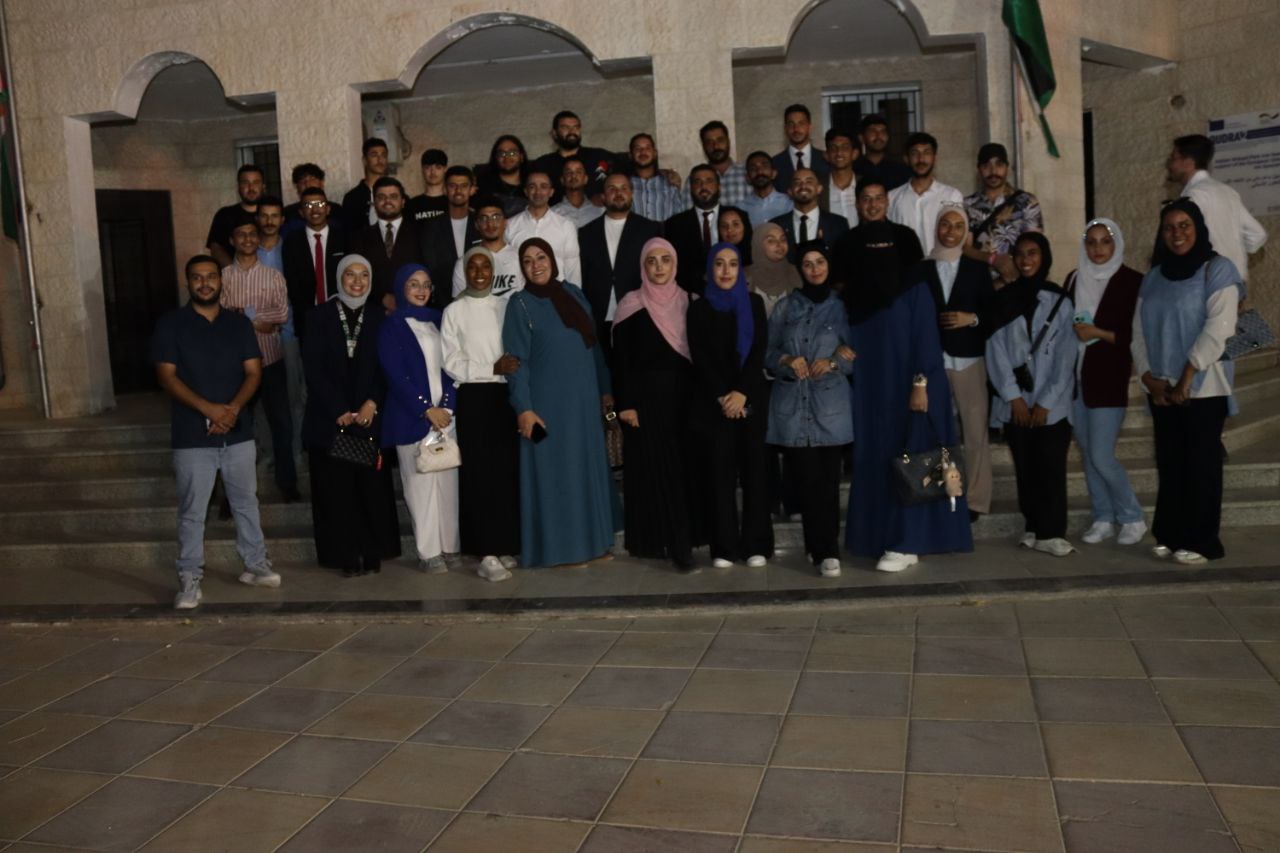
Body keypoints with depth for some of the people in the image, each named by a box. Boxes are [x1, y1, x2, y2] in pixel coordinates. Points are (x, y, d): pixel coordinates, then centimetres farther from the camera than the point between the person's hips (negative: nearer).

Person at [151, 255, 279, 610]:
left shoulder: (239, 323, 8)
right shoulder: (171, 324, -1)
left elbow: (253, 372, 3)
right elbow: (167, 376, -7)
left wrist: (233, 409, -15)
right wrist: (208, 408, -19)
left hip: (238, 431, 3)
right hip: (192, 434, -3)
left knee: (246, 501, 12)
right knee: (191, 511, 1)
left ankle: (255, 564, 25)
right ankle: (189, 580, 9)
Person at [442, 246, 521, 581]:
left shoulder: (506, 307, 11)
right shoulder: (454, 311, 5)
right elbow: (451, 363, -3)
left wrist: (512, 368, -9)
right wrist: (492, 369, -15)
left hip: (506, 396, 2)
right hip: (473, 398, -2)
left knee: (509, 471, 2)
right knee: (479, 474, -3)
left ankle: (507, 546, 12)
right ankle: (487, 552, -1)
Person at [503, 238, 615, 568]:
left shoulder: (573, 293, 8)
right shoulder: (520, 303, -5)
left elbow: (593, 344, 13)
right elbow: (517, 360, -9)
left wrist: (605, 389, 11)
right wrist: (523, 407, -17)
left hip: (584, 399, 5)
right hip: (548, 402, -5)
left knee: (588, 469, 11)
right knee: (555, 472, 0)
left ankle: (591, 540, 21)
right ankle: (559, 547, 9)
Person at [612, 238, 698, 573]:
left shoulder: (687, 301, 9)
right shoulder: (632, 305, -3)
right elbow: (620, 358, -5)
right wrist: (625, 404, -11)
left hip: (682, 395, 4)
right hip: (647, 396, -4)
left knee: (683, 468, 6)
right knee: (656, 468, -3)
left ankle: (683, 540, 14)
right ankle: (655, 540, 2)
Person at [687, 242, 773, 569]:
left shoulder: (754, 303, 8)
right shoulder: (699, 307, 6)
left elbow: (759, 351, -1)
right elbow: (700, 357, -1)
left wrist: (742, 392, -13)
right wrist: (722, 396, -13)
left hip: (751, 399, 1)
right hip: (713, 402, -1)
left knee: (754, 468, 0)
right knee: (720, 471, -2)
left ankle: (756, 544, 4)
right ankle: (724, 547, 2)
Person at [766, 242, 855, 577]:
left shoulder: (841, 306, 8)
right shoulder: (786, 306, 11)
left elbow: (856, 356, 6)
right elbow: (768, 351, 9)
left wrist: (832, 363, -11)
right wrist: (787, 361, -10)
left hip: (830, 405, -1)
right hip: (792, 405, 1)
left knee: (827, 480, -6)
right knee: (804, 479, -1)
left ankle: (827, 550, -1)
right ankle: (821, 548, 8)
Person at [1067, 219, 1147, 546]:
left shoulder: (1132, 282, -6)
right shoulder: (1074, 279, 10)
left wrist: (1099, 334, -15)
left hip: (1109, 378, -5)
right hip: (1075, 377, 5)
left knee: (1101, 456, -7)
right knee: (1087, 454, 8)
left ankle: (1133, 519, 12)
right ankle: (1103, 519, 21)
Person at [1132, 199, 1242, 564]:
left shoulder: (1218, 270, -4)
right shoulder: (1154, 276, 13)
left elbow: (1217, 328, -15)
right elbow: (1139, 331, 10)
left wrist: (1186, 380, -17)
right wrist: (1149, 377, -3)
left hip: (1203, 388, -5)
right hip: (1162, 390, 5)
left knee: (1201, 465, -1)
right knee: (1169, 464, 9)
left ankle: (1200, 542, 6)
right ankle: (1170, 534, 18)